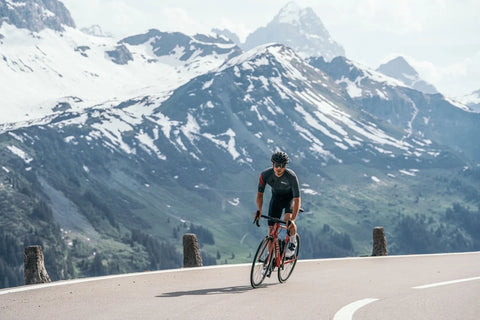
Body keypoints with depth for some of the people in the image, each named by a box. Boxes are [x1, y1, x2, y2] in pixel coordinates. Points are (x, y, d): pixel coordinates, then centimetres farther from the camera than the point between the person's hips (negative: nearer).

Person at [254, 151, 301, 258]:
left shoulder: (291, 176, -34)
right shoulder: (265, 175, -26)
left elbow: (297, 199, -35)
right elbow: (260, 193, -13)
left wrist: (292, 219, -45)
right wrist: (259, 210, -31)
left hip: (290, 198, -3)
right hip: (276, 197, 3)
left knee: (287, 218, -30)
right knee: (271, 227, -5)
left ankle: (292, 242, -2)